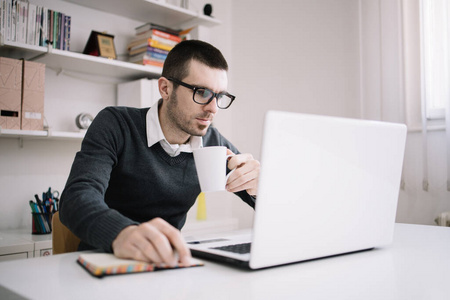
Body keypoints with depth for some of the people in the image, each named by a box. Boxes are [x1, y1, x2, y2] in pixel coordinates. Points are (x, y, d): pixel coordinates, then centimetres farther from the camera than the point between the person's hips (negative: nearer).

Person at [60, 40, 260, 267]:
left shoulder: (213, 143, 0)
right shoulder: (116, 124, -11)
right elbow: (77, 197, -26)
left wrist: (258, 186, -21)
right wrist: (122, 234, -48)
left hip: (168, 265, 2)